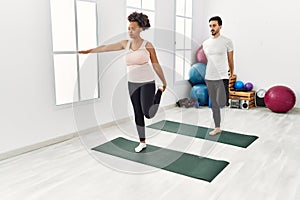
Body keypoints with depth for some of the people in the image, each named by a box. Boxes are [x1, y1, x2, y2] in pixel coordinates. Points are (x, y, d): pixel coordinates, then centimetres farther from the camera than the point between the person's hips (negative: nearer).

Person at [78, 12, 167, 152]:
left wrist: (164, 82, 4)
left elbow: (156, 66, -4)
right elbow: (106, 47, -3)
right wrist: (89, 51, -11)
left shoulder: (148, 45, -10)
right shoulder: (126, 43, 2)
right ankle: (142, 142, 23)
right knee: (138, 114, 8)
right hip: (133, 84, 5)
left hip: (147, 83, -4)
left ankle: (159, 92, 18)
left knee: (148, 115, -8)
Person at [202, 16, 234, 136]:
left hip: (222, 77, -4)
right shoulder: (206, 43, 8)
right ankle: (217, 128, 22)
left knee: (221, 103, -17)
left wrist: (231, 74, 13)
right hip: (209, 78, 5)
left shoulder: (227, 41, -5)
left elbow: (230, 60, 5)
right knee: (214, 104, 11)